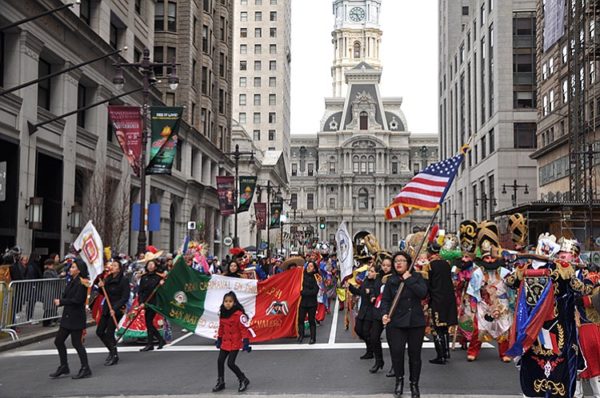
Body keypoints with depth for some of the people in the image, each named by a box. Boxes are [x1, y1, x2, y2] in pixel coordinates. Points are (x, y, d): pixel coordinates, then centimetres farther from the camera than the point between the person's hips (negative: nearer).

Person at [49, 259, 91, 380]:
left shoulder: (81, 283, -15)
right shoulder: (72, 282, 14)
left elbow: (77, 300, -21)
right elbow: (68, 298, 12)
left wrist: (61, 301, -13)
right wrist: (60, 301, -8)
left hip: (76, 317, -10)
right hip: (68, 316, 10)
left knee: (76, 343, -4)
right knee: (58, 341, 12)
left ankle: (85, 369, 6)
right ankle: (64, 367, 24)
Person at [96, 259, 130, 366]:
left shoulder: (124, 280, -12)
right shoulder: (108, 278, 8)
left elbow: (125, 297, -15)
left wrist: (115, 309, -22)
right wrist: (101, 286, -6)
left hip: (117, 309, -7)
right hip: (106, 308, 7)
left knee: (109, 333, -7)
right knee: (99, 331, 8)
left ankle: (114, 356, 10)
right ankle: (112, 350, 28)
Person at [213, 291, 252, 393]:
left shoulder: (239, 314, -19)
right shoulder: (222, 314, 3)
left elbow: (245, 328, -17)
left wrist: (246, 342, -20)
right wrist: (219, 339, 19)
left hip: (235, 343, -7)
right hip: (225, 342, 7)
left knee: (230, 363, -9)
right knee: (220, 361, 7)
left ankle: (243, 380, 11)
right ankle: (220, 383, 23)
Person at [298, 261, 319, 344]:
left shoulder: (315, 278, -4)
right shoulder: (303, 275, 4)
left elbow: (315, 291, -11)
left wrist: (303, 292, -13)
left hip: (312, 303, -3)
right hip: (303, 301, 3)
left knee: (311, 320, 3)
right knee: (300, 319, 0)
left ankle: (313, 338, 13)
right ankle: (301, 335, 17)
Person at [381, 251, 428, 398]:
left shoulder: (417, 277, 2)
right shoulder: (391, 280, 6)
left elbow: (423, 293, -14)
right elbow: (385, 299, 0)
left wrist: (409, 280, -14)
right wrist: (385, 313, -18)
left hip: (416, 321, 0)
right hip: (395, 323, 0)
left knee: (415, 354, 6)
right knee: (396, 352, -10)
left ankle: (414, 384, 23)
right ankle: (399, 380, 15)